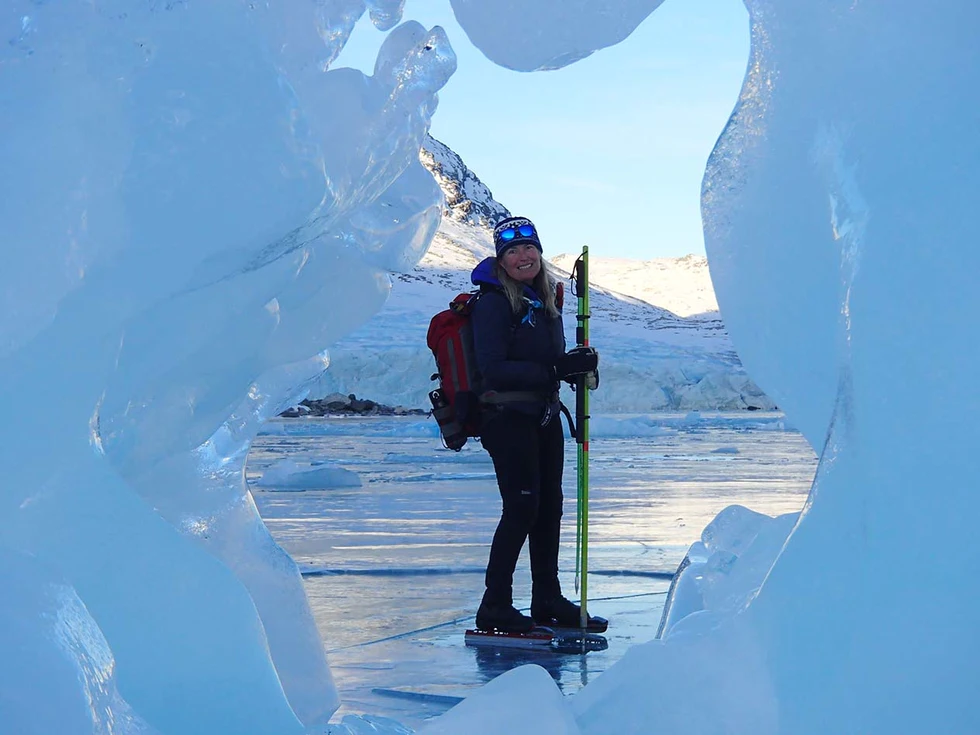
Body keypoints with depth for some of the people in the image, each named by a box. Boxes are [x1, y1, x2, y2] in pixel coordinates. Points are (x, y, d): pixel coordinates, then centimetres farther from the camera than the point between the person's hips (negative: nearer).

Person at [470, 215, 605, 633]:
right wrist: (554, 370, -25)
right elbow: (492, 369, -20)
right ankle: (494, 608, -1)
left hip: (545, 417, 8)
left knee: (550, 507, 11)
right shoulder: (493, 302, -13)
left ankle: (547, 600, 22)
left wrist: (578, 364, -5)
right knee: (522, 509, -9)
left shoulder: (546, 298, 11)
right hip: (507, 417, -8)